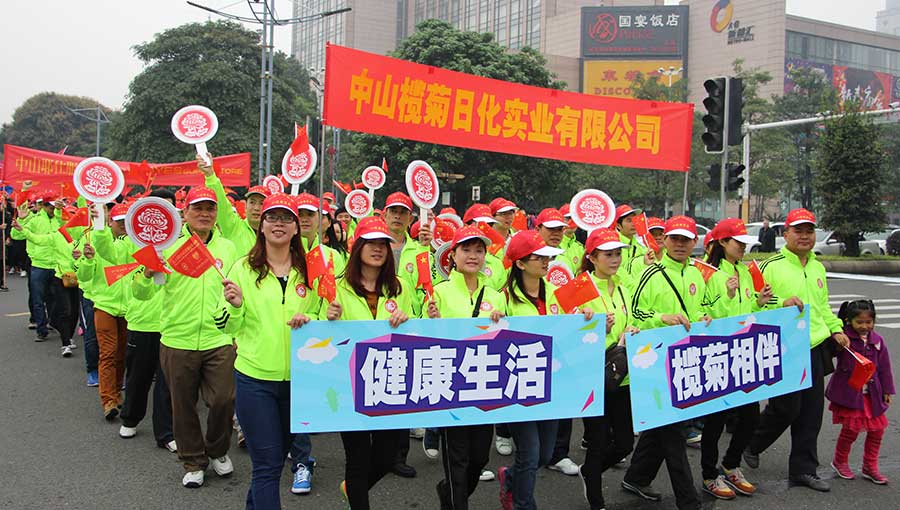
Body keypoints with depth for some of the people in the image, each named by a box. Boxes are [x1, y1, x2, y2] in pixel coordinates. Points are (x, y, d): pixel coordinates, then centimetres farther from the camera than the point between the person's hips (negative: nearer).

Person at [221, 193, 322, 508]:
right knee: (268, 464, -1)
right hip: (255, 378, -3)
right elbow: (230, 328, -1)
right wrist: (235, 306, -22)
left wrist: (310, 321, -13)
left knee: (276, 457, 19)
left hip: (297, 378, 3)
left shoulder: (308, 270, 2)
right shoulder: (244, 268, -2)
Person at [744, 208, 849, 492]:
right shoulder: (771, 266, -8)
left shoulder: (818, 268, 15)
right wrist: (782, 304, -26)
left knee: (811, 412, 8)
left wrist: (836, 330, 11)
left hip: (814, 348, 7)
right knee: (786, 407, -4)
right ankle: (750, 446, 22)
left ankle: (803, 469, 19)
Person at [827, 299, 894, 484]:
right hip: (848, 392, -5)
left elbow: (884, 367, 9)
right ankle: (840, 462, 20)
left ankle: (870, 467, 26)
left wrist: (887, 391, 11)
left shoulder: (877, 340, 3)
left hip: (871, 394, 5)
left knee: (877, 429, 9)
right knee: (851, 428, -5)